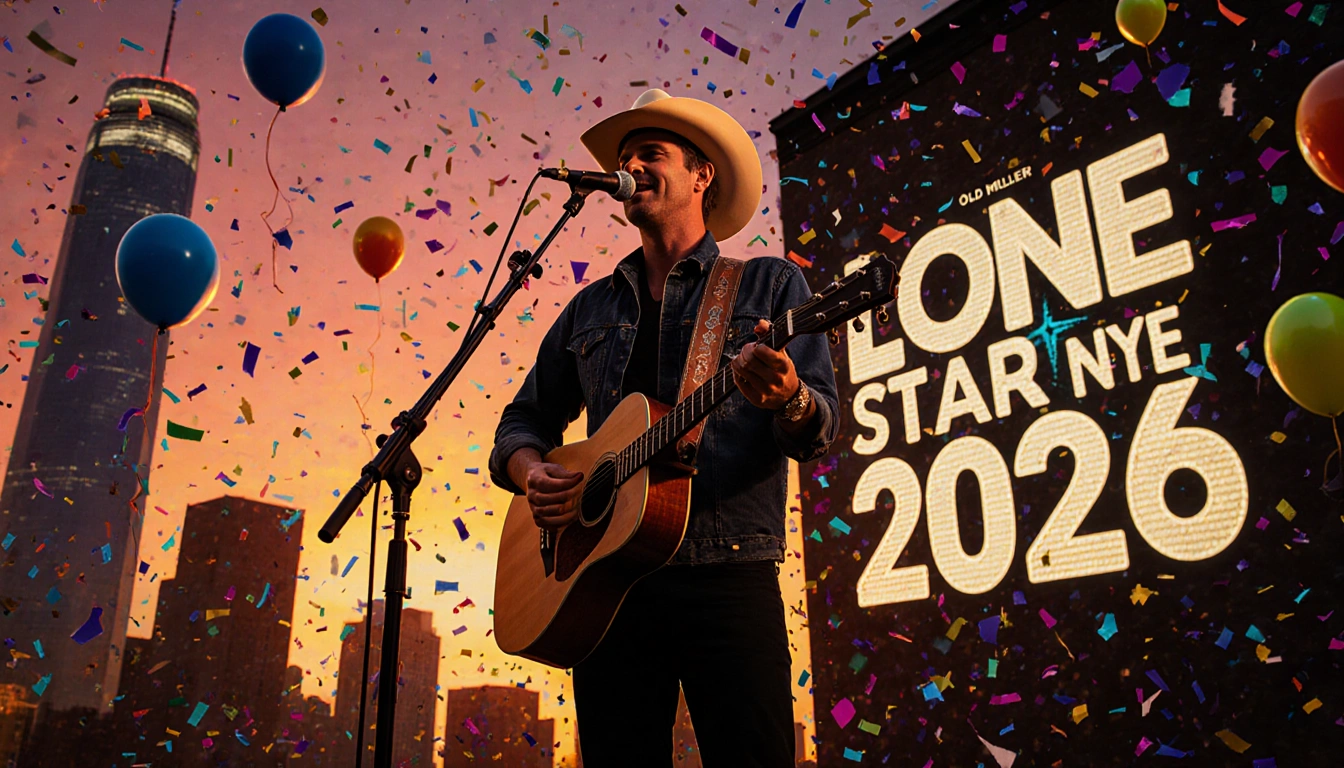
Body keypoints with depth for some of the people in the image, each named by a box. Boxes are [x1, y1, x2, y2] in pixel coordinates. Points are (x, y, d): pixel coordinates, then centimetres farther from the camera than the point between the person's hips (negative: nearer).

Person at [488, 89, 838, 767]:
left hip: (728, 578, -3)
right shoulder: (591, 308, 18)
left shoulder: (771, 285, 8)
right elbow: (523, 421, 20)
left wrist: (788, 400, -25)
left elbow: (819, 426, -2)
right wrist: (532, 474, -3)